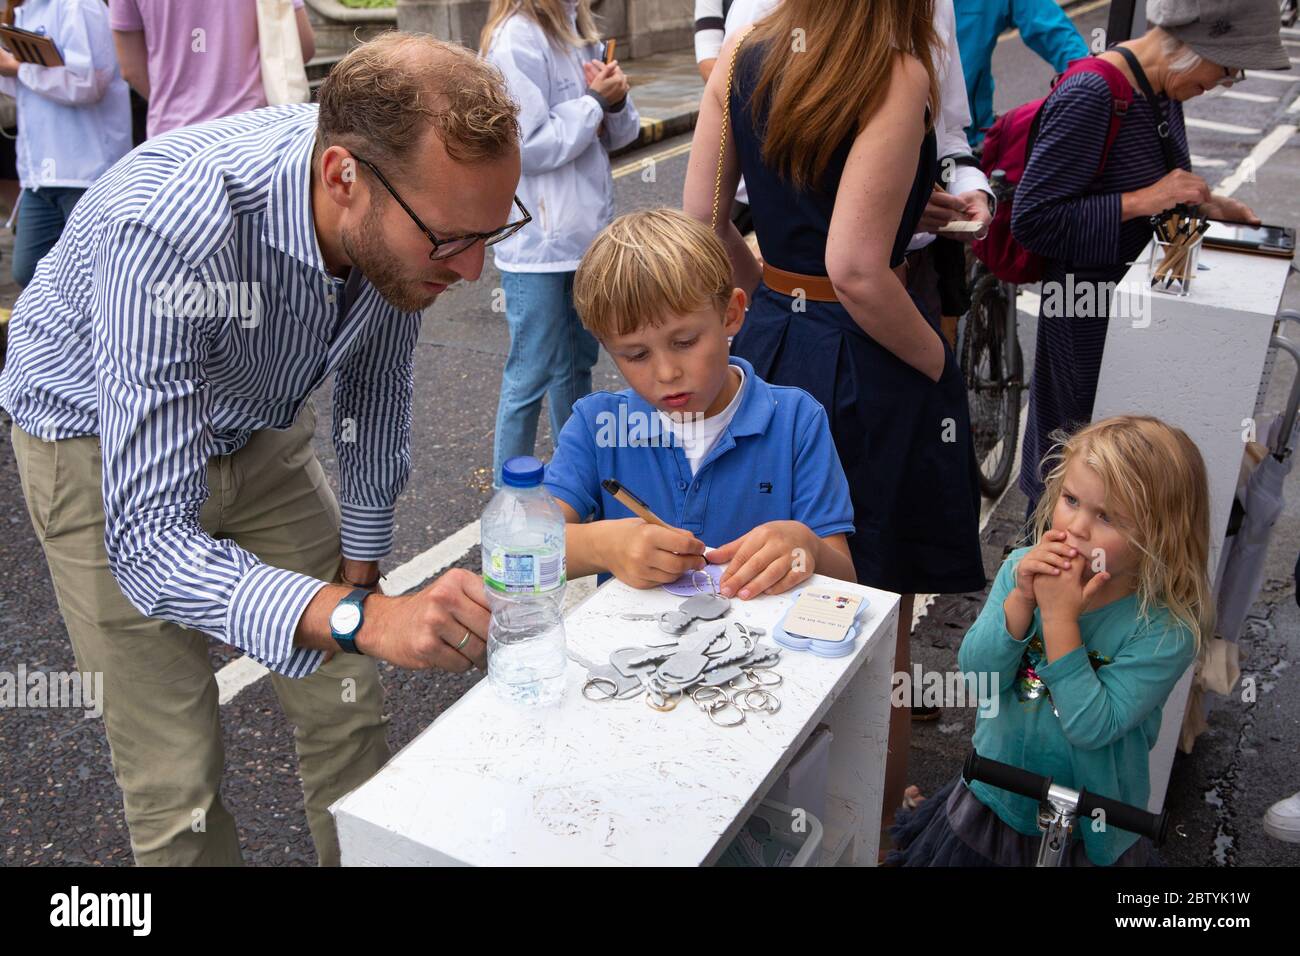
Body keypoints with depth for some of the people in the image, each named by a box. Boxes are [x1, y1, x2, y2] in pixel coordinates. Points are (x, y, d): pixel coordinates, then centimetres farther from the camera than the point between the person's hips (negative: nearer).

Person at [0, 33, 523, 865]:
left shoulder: (407, 215, -22)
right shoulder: (168, 233, -40)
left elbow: (377, 383, -3)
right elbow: (146, 537, -41)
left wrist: (361, 570, 4)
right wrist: (360, 617, -55)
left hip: (258, 427, 5)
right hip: (102, 443, -4)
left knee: (348, 707, 6)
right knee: (178, 776, -3)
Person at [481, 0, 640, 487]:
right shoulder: (517, 39, -16)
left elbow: (617, 134, 12)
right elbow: (528, 147, -22)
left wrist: (616, 100, -10)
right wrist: (594, 101, -13)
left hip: (587, 231, 9)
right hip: (540, 243, -9)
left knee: (577, 363, 19)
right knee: (531, 376, 1)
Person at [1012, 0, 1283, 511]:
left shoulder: (1164, 91, 6)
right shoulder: (1091, 96, -23)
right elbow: (1031, 219, -25)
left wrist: (1201, 202, 4)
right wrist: (1144, 201, -25)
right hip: (1090, 314, -9)